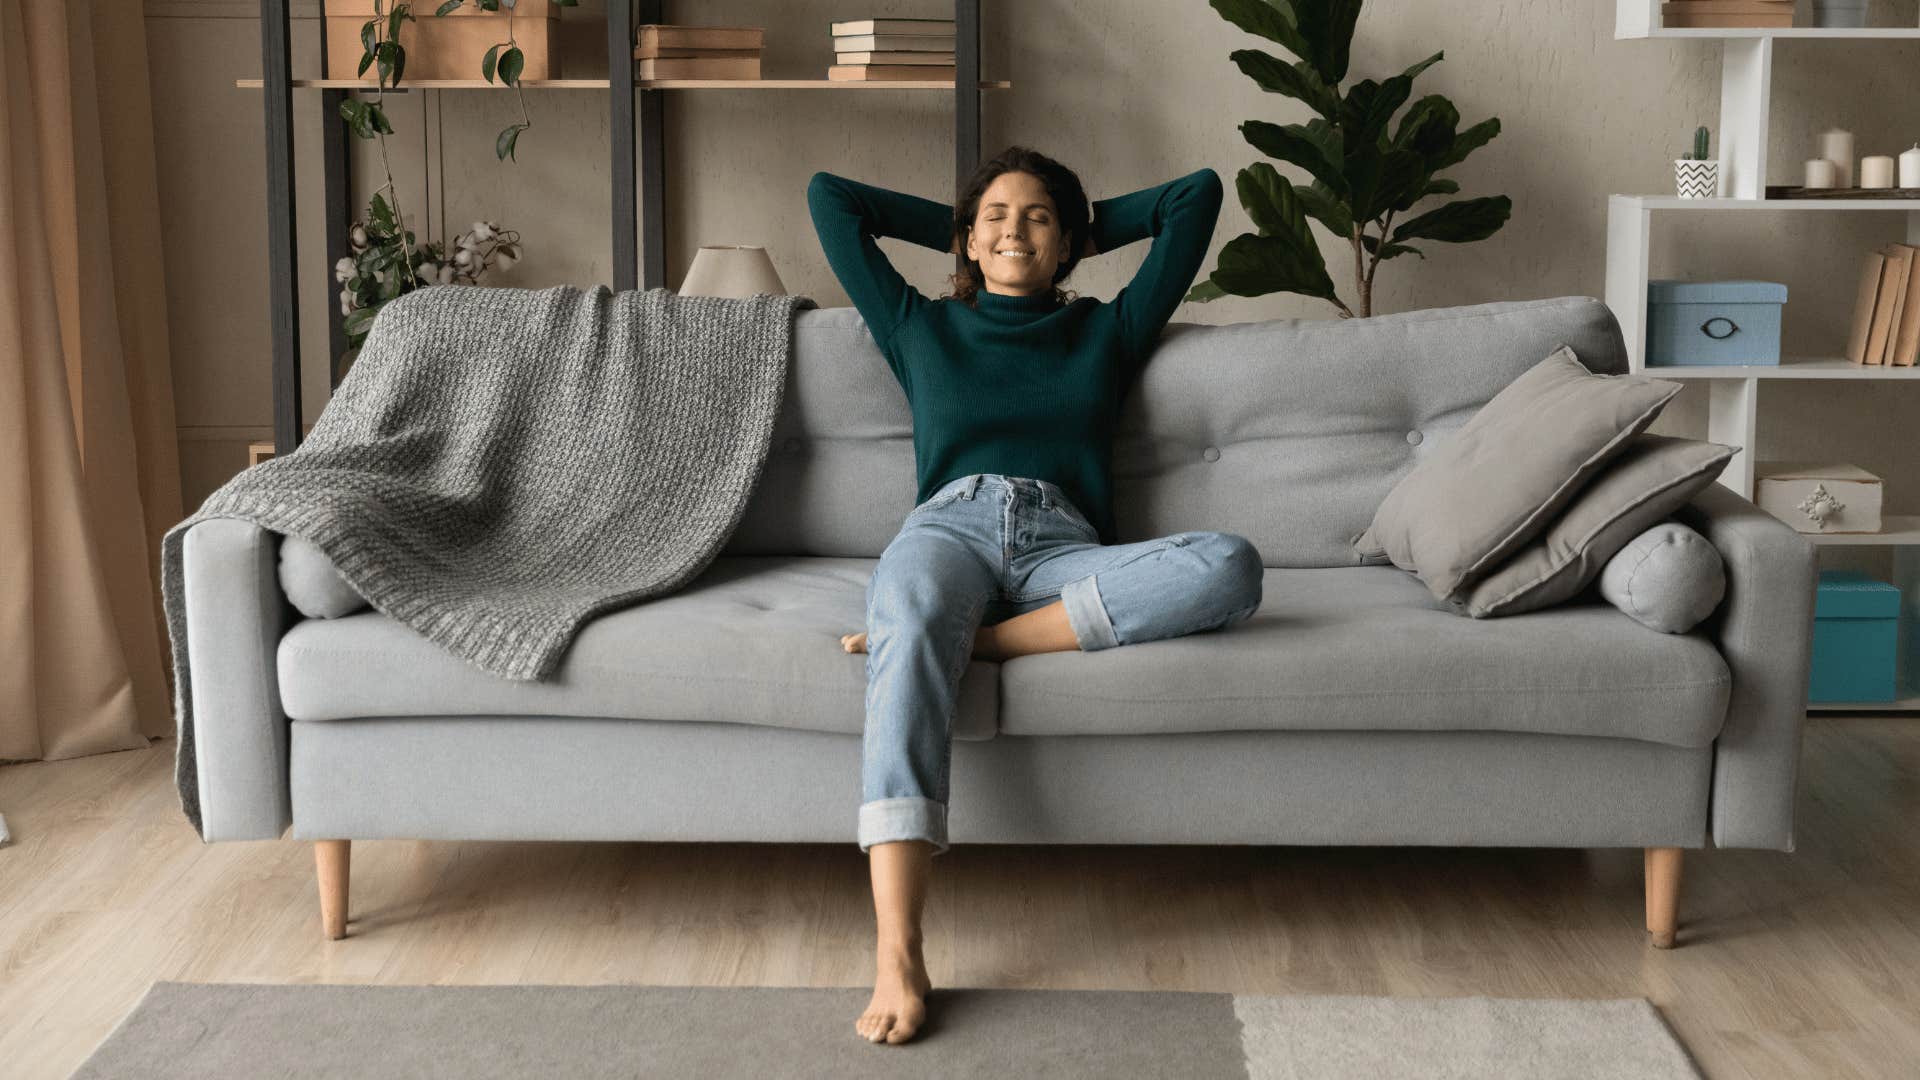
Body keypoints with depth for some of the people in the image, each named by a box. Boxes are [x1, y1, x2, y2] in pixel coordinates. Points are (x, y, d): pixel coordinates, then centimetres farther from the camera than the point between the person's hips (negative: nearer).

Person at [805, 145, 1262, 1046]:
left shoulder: (1106, 331, 29)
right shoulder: (922, 328, 29)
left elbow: (1198, 192, 33)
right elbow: (829, 194, 34)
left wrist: (1090, 230, 39)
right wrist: (953, 226, 39)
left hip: (1062, 543, 1)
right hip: (948, 525, -1)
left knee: (1231, 565, -32)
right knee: (912, 621, -41)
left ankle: (971, 639, -33)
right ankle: (896, 954, -55)